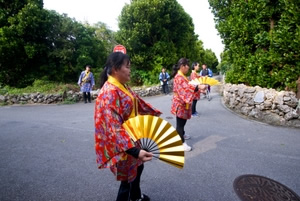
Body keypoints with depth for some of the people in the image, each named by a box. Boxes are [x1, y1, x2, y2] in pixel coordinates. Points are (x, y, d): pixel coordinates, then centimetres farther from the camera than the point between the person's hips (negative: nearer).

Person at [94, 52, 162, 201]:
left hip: (131, 137, 10)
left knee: (138, 167, 27)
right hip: (123, 145, -10)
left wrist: (154, 113, 25)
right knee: (127, 177, 8)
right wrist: (135, 150, -41)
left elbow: (137, 102, 17)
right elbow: (114, 127, -34)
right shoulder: (109, 92, -27)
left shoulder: (122, 86, 3)